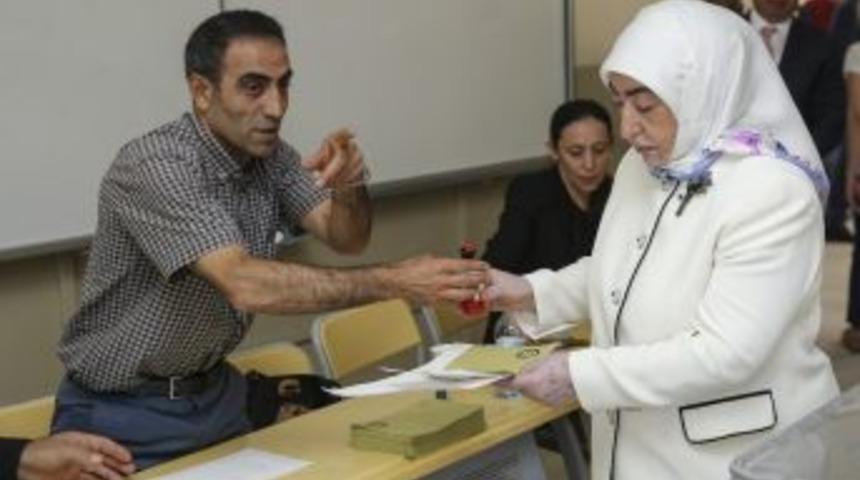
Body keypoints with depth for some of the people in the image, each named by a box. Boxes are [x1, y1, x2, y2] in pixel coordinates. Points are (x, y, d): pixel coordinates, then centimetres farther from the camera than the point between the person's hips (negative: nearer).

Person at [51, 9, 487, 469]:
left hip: (214, 391, 7)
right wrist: (393, 282, -38)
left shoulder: (268, 153, -3)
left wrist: (349, 189, -28)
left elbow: (344, 238, -6)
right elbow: (246, 285, -36)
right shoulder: (154, 166, -26)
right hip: (123, 414, -6)